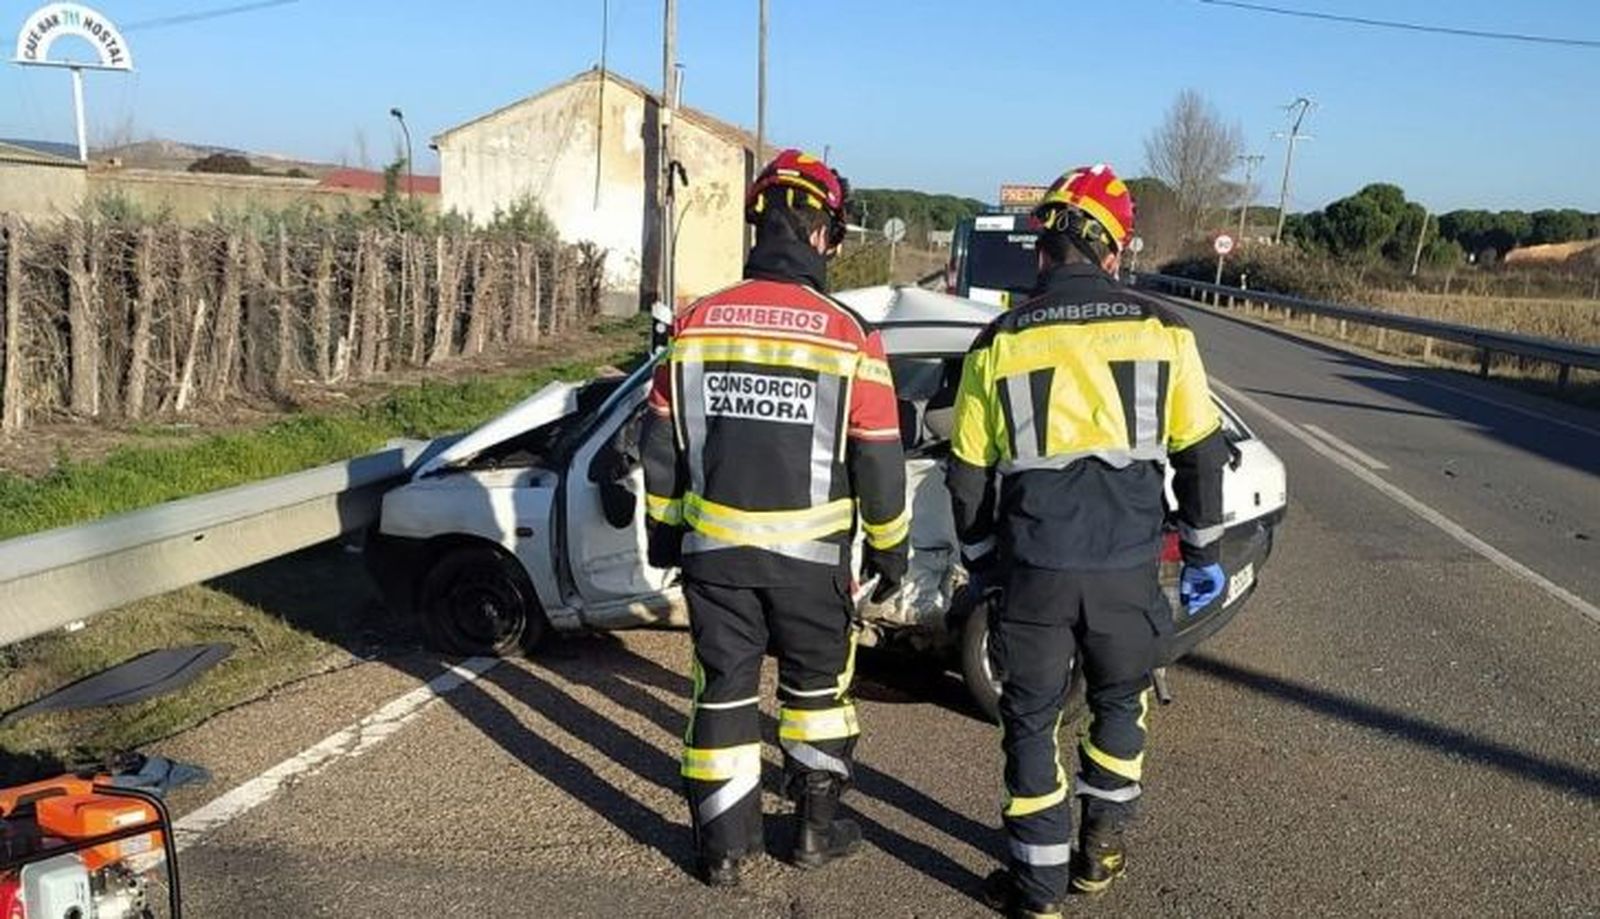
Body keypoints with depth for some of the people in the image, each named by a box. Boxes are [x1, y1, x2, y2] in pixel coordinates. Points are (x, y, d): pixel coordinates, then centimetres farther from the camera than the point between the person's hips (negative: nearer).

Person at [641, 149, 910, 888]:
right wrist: (889, 548, 8)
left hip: (714, 547, 2)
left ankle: (723, 848, 20)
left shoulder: (695, 324, -2)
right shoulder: (847, 335, -10)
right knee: (816, 687, 17)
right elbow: (878, 460, -5)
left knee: (723, 693, 11)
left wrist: (664, 532, 17)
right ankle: (817, 829, 28)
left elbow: (660, 444, 5)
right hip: (809, 552, -2)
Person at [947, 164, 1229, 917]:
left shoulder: (1000, 342, 2)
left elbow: (968, 472, 7)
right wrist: (1202, 552, 18)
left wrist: (981, 559, 21)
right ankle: (1101, 848, 33)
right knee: (1119, 702, 24)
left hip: (1032, 569, 0)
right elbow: (1202, 453, 6)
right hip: (1127, 567, 1)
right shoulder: (1160, 329, 1)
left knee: (1032, 721, 14)